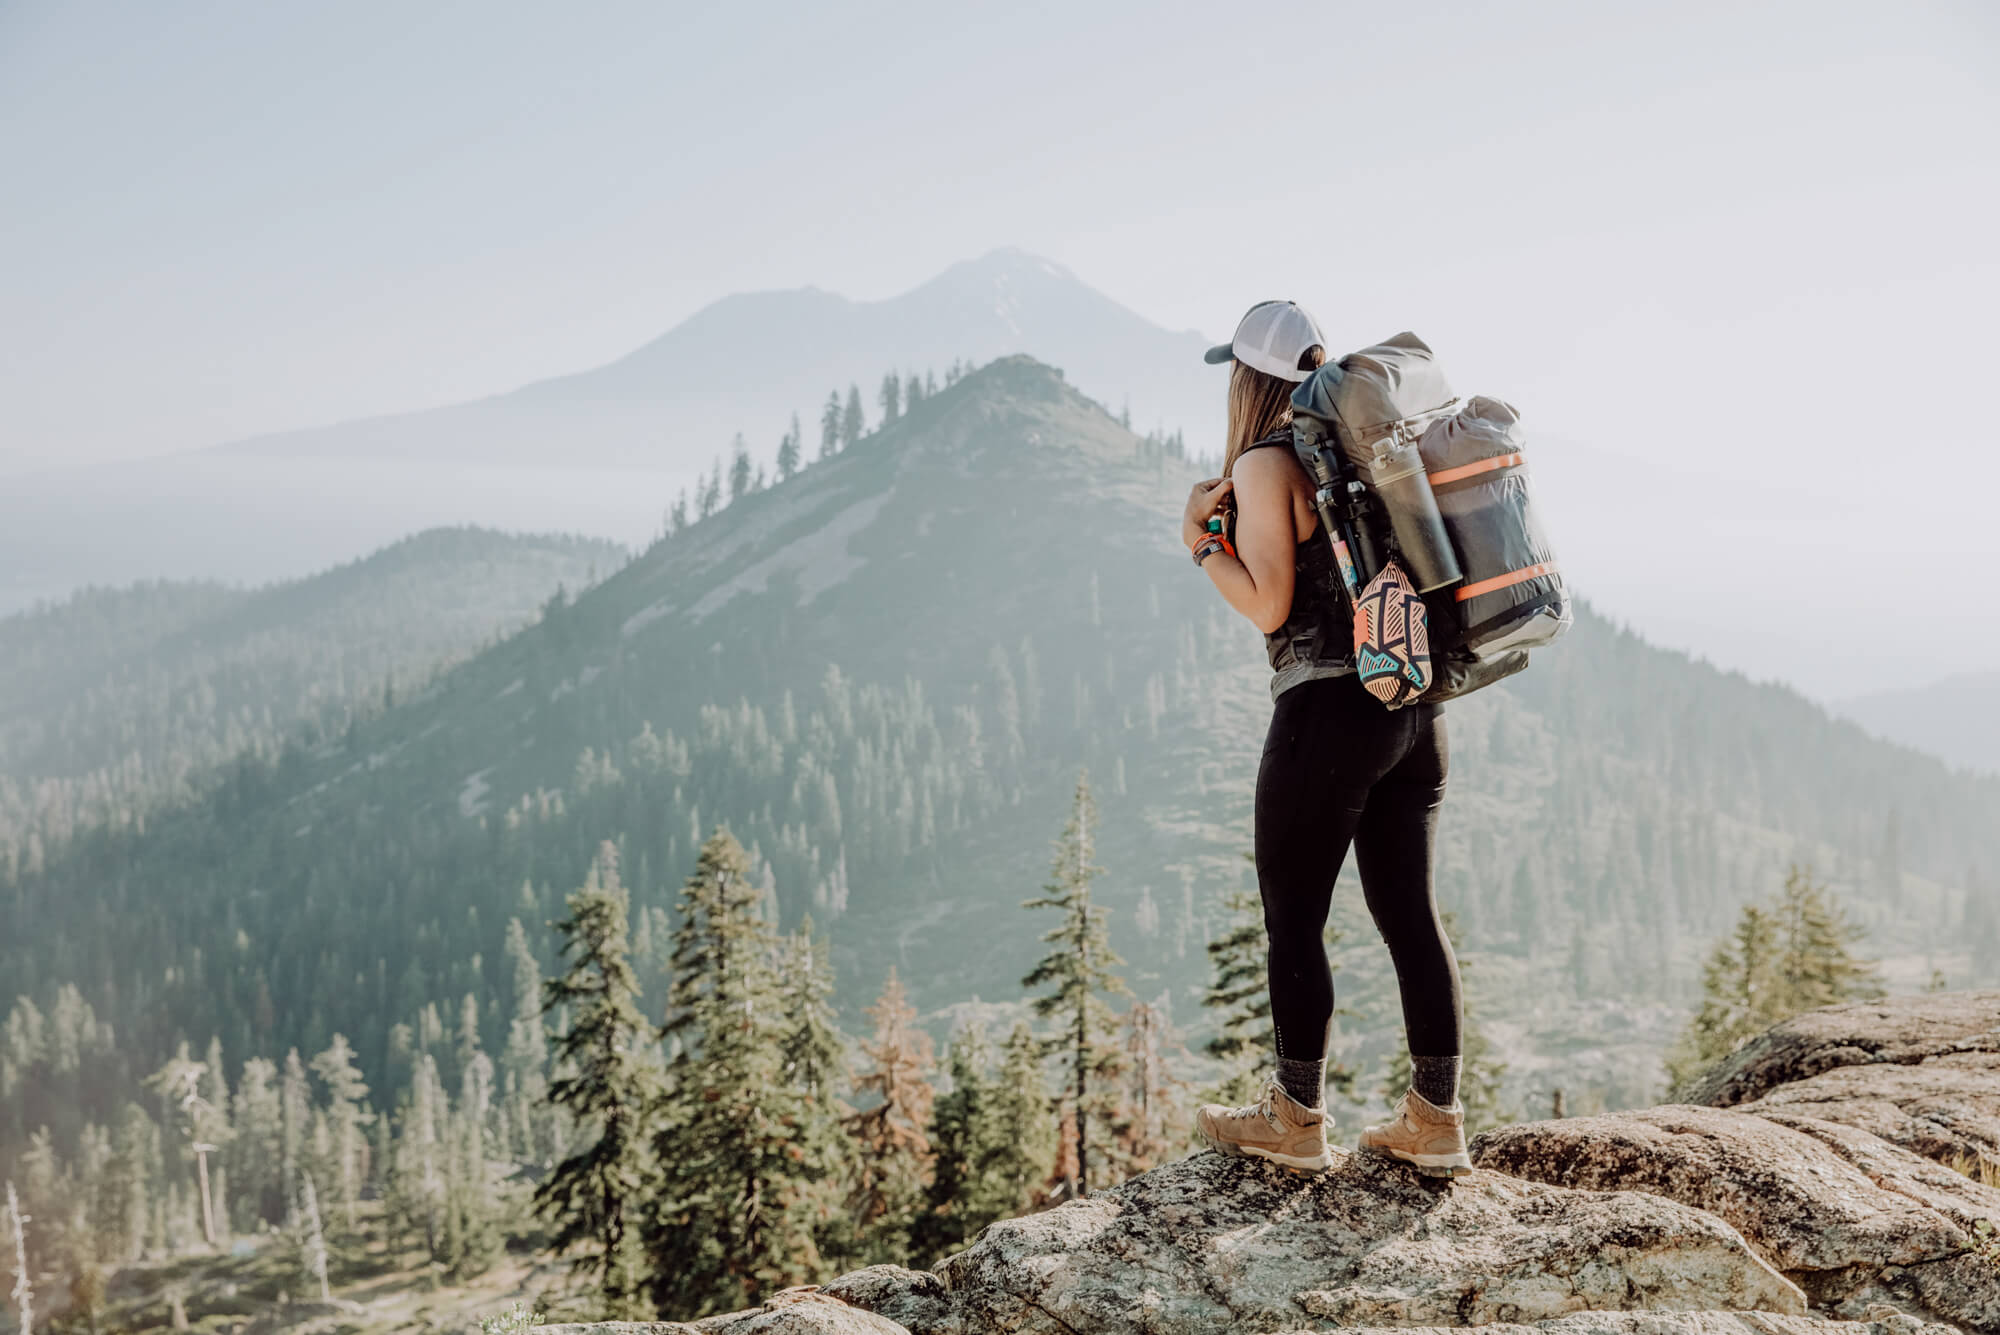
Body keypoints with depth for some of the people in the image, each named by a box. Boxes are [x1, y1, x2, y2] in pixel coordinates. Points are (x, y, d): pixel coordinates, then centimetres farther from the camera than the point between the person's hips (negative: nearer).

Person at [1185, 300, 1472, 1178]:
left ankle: (1296, 1122, 14)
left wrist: (1202, 543, 0)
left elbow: (1269, 606, -14)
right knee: (1409, 911, 11)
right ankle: (1435, 1120, 17)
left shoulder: (1265, 462, -9)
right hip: (1414, 702, 8)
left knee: (1292, 919, 4)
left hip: (1329, 709, -8)